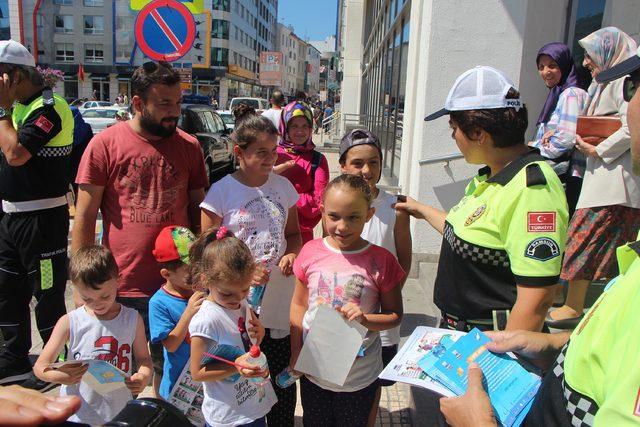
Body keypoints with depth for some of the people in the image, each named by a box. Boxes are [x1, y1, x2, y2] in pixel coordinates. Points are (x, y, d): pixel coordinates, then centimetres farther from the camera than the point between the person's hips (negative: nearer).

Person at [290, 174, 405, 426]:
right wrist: (296, 355, 0)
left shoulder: (381, 261, -16)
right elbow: (298, 304, 1)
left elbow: (395, 316, -6)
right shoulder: (311, 252, -10)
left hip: (360, 377, -1)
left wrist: (364, 318, -25)